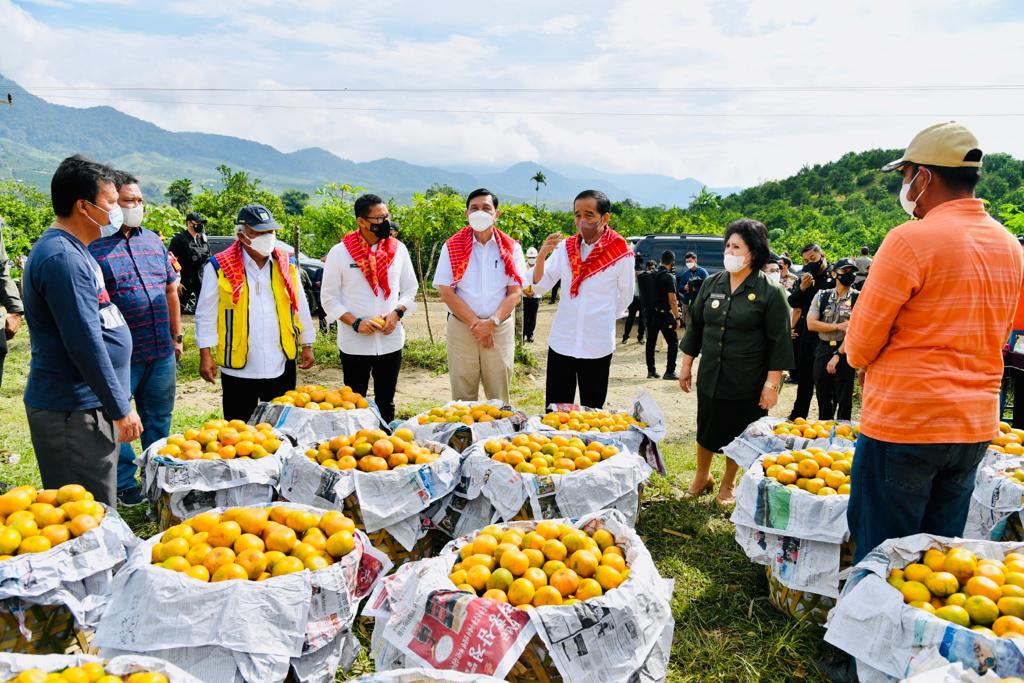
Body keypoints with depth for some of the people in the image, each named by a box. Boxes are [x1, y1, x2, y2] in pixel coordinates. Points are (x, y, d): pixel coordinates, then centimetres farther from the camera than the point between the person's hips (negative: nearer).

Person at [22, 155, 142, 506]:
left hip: (87, 405, 10)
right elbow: (85, 344, -22)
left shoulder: (71, 249, 13)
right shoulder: (62, 257, -19)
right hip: (74, 412, -10)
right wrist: (120, 408, -17)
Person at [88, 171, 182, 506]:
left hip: (162, 353, 6)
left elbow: (171, 290, 17)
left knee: (159, 421, 17)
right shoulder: (92, 245, -9)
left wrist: (176, 337, 15)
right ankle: (124, 485, 23)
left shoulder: (153, 240, 11)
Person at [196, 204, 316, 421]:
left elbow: (301, 307, 10)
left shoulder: (287, 264, 4)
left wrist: (306, 345, 12)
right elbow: (206, 314, -3)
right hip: (238, 368, -3)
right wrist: (205, 354, -7)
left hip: (281, 365, 3)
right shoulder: (219, 267, -6)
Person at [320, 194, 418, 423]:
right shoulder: (340, 252, -6)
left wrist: (397, 312, -9)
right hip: (354, 343, -2)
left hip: (391, 340, 3)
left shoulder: (398, 249, 2)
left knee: (386, 402, 14)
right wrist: (356, 323, -16)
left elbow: (410, 289, 10)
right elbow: (329, 298, -3)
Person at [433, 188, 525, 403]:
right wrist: (474, 323, -12)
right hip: (461, 328, 0)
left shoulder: (511, 248, 4)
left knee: (500, 399, 5)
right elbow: (446, 291, -4)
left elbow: (515, 293, -1)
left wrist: (492, 323, -15)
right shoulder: (452, 246, 2)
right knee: (462, 399, 5)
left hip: (501, 329, 0)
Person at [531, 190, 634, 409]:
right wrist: (542, 255, -17)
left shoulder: (621, 253, -7)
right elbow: (540, 287, -2)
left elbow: (625, 297, 6)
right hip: (561, 342, 3)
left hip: (597, 345, -2)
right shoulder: (565, 247, 0)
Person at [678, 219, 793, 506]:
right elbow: (695, 327, 11)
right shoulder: (712, 284, 3)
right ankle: (702, 476, 37)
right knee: (705, 429, 14)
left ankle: (727, 485, 32)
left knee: (737, 436, 10)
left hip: (747, 382, -4)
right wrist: (686, 364, 10)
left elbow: (779, 343, -10)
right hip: (709, 376, 4)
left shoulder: (770, 293, -11)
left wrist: (772, 384, -12)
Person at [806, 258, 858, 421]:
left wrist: (838, 355, -14)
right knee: (823, 397, 11)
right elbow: (811, 324, -3)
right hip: (823, 350, 3)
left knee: (843, 398, 4)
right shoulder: (822, 296, 6)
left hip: (845, 351, -3)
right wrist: (839, 326, -13)